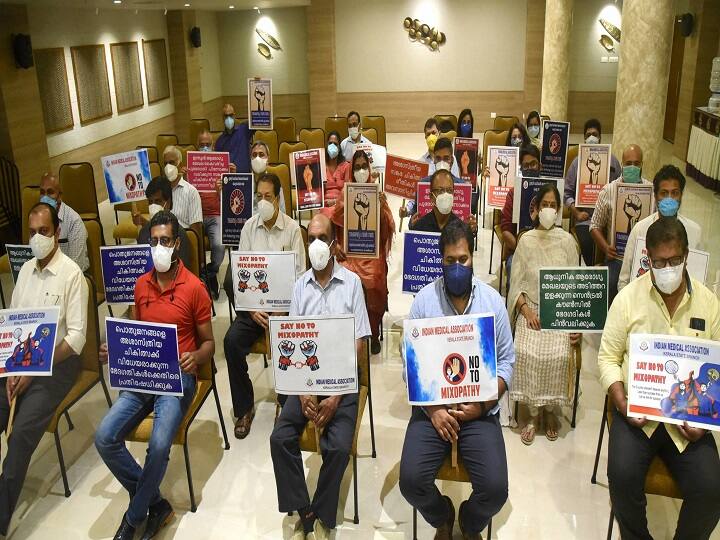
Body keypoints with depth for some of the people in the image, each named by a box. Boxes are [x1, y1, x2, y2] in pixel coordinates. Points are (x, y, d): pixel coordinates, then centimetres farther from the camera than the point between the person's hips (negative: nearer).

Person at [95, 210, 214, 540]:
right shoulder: (141, 285, 11)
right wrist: (114, 350, 0)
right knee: (104, 438, -16)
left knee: (159, 445, -28)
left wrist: (195, 358, -22)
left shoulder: (194, 288, -5)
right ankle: (155, 504, 1)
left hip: (178, 377, -5)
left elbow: (209, 343, 1)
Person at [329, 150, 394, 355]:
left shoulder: (378, 195, 10)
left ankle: (374, 334, -8)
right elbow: (333, 225, 11)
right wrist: (335, 245, -4)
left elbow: (388, 228, 2)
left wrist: (381, 207, -14)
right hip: (349, 252, 1)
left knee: (373, 282, -27)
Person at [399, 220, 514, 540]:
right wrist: (433, 409, -13)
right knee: (411, 481, -19)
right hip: (431, 408, 0)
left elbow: (506, 361, 2)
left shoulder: (493, 300, 0)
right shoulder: (423, 300, -2)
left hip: (480, 411, 0)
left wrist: (482, 405, -12)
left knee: (495, 488, -17)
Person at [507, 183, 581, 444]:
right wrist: (526, 311, -12)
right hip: (531, 309, 0)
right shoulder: (526, 240, 3)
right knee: (524, 352, -26)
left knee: (559, 355, -25)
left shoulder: (567, 240, 4)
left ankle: (550, 410, 2)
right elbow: (517, 283, 3)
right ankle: (534, 413, -5)